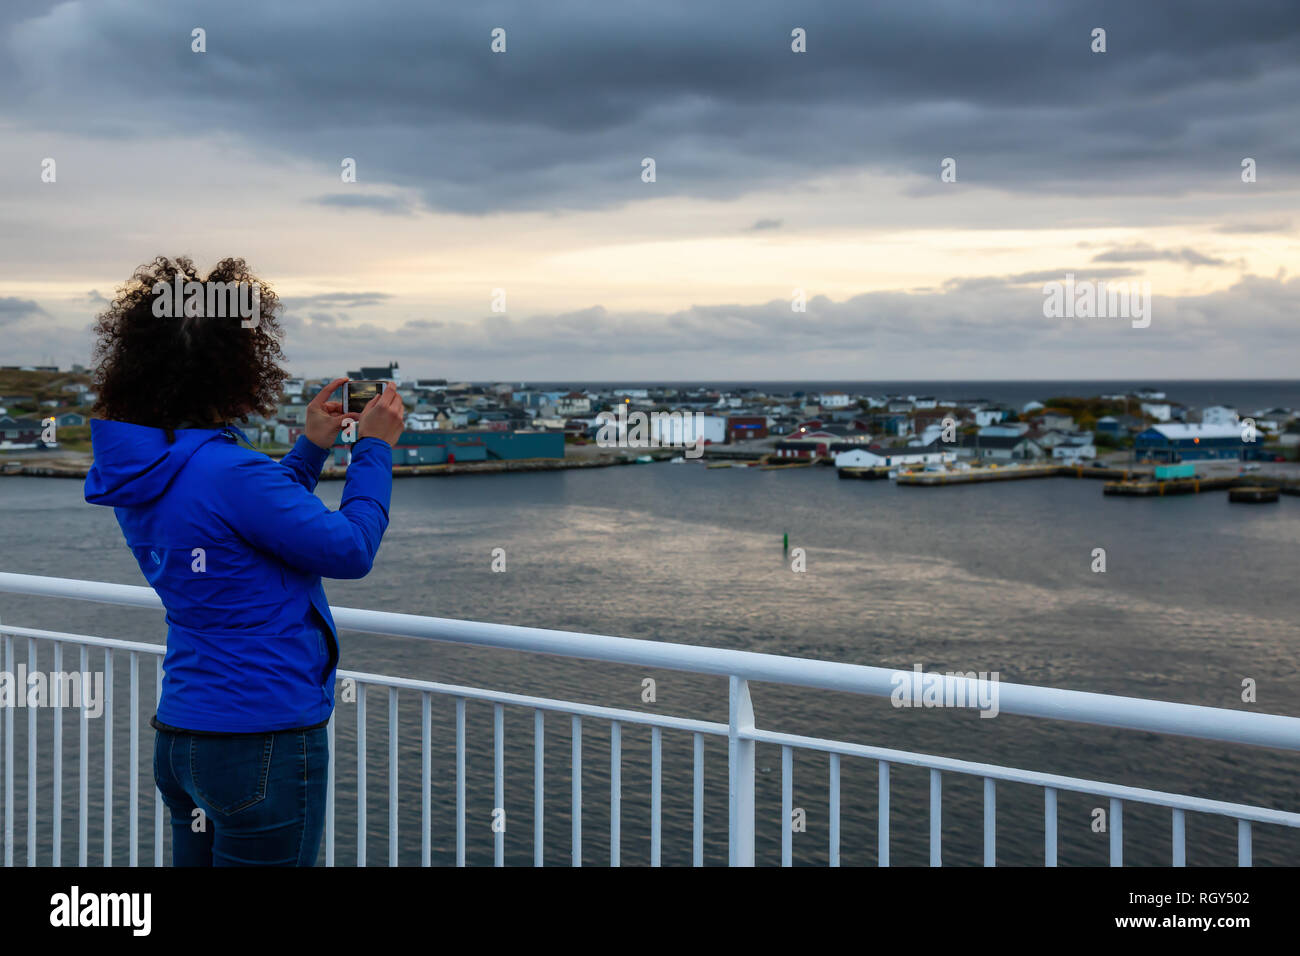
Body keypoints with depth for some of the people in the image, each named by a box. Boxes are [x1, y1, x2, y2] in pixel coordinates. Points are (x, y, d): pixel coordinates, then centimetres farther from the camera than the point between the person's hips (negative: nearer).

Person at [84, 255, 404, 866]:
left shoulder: (135, 473, 6)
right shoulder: (228, 471, -23)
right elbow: (350, 551, -14)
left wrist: (310, 449, 18)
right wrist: (374, 449, -2)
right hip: (263, 742, -9)